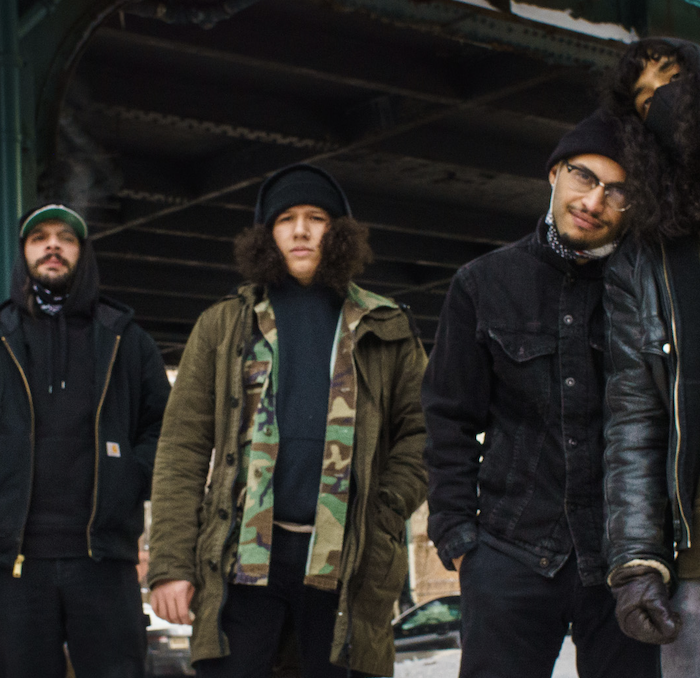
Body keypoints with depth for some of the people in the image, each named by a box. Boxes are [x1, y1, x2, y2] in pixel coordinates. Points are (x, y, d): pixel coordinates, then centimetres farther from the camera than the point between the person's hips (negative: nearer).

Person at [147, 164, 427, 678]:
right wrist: (171, 562, -2)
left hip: (344, 562, 1)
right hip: (244, 556, 0)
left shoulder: (385, 330, 15)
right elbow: (182, 449, 7)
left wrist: (386, 516, -5)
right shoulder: (224, 326, 13)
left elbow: (419, 432, 12)